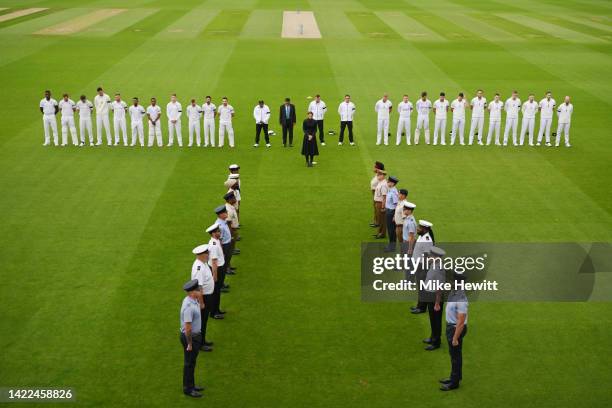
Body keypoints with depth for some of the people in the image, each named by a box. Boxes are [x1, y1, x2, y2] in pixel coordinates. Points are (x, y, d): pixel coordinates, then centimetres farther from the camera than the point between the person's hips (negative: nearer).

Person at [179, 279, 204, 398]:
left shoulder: (193, 300, -1)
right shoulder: (189, 307, -31)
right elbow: (187, 328, -27)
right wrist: (190, 344, -18)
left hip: (196, 334, 9)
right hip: (190, 337, -9)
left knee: (192, 362, 22)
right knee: (189, 364, 7)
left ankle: (191, 385, 37)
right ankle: (188, 389, 22)